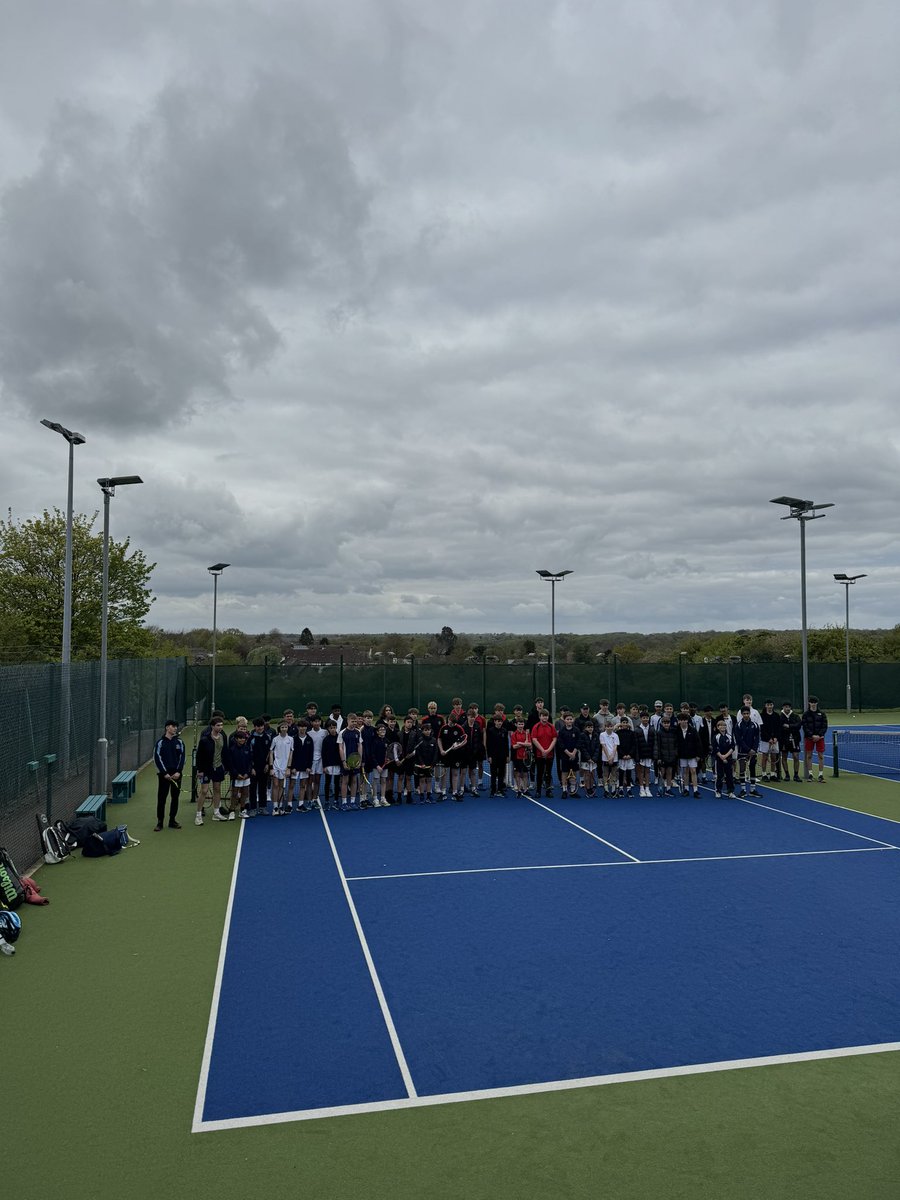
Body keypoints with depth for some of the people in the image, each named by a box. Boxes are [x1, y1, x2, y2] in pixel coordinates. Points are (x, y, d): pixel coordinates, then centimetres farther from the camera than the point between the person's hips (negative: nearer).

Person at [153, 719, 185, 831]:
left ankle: (172, 821, 17)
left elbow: (182, 757, 5)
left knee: (175, 797, 7)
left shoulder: (179, 742, 5)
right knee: (161, 798, -2)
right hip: (164, 774, -3)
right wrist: (164, 773, -11)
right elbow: (157, 758, -4)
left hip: (176, 774, 3)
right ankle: (159, 822, 5)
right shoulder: (160, 742, -2)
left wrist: (178, 772, -7)